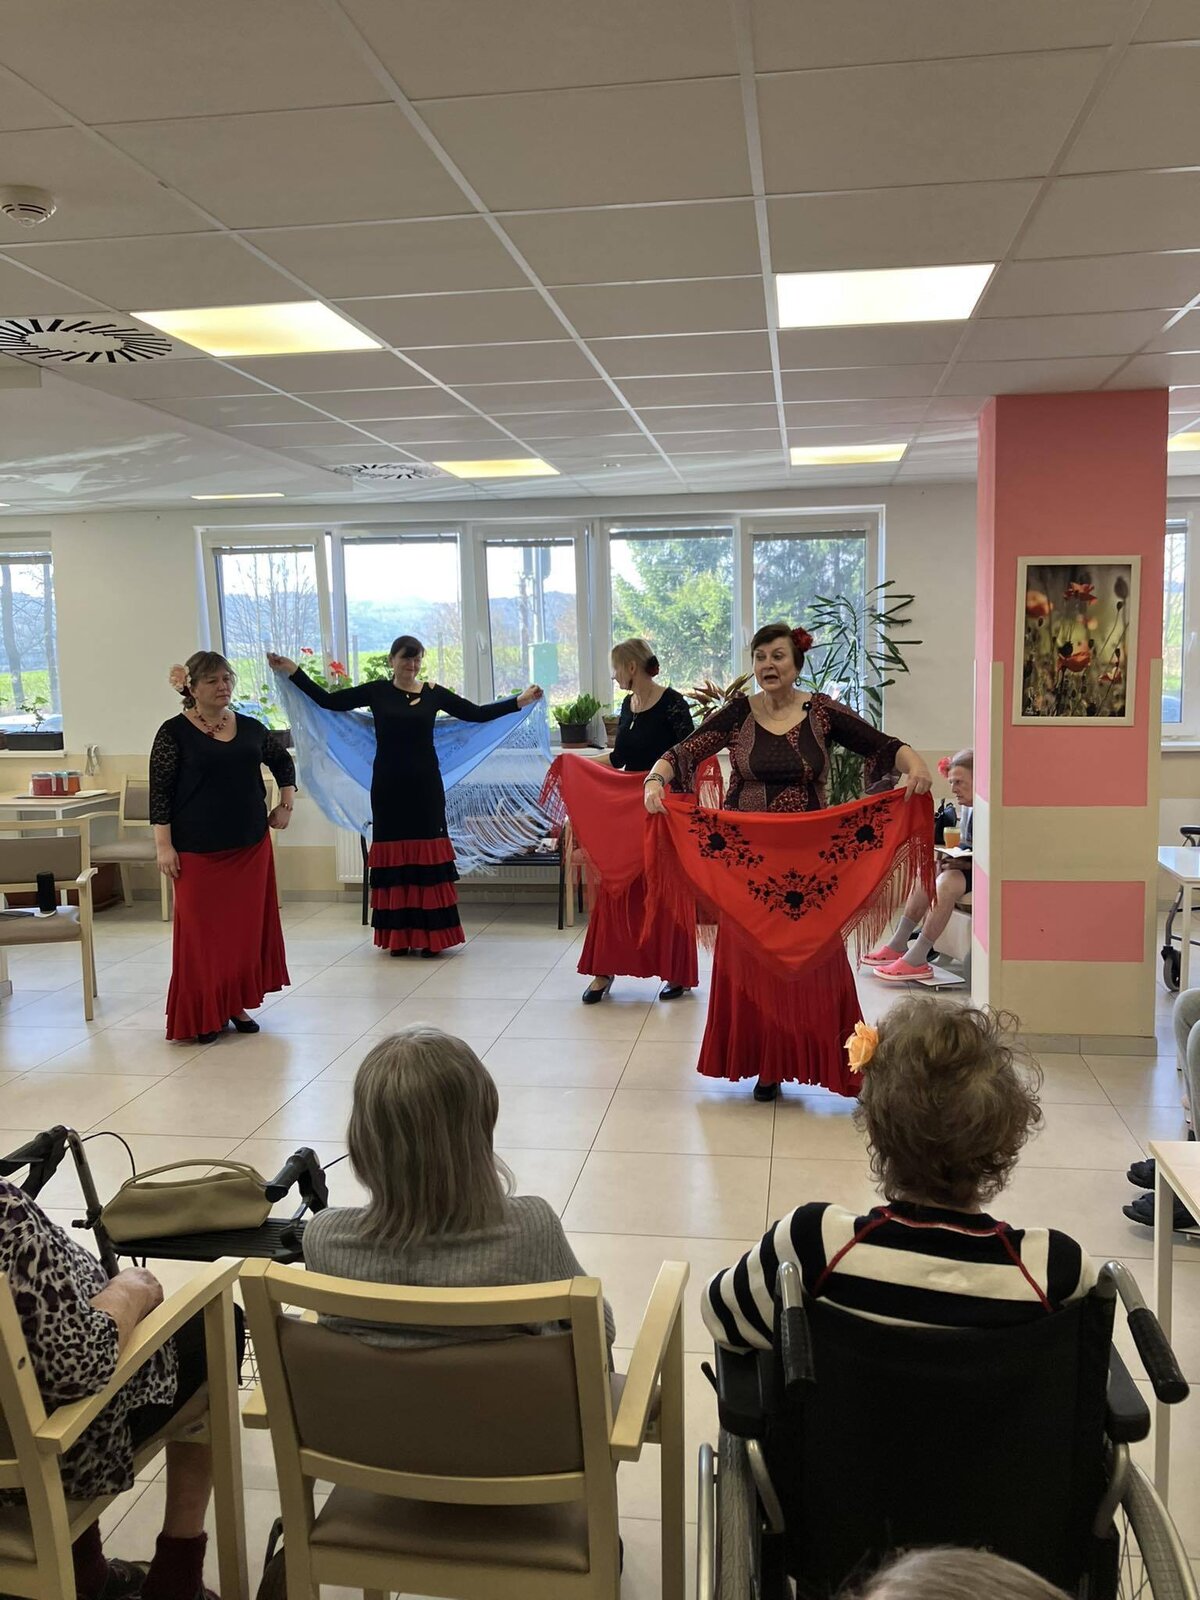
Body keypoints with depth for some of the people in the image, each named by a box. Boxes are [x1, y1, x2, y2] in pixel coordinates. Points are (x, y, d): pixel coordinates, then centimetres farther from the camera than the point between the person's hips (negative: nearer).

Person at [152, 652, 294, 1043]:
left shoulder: (250, 728, 6)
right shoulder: (175, 732, -6)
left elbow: (283, 763, 23)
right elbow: (160, 791, -8)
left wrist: (286, 806, 14)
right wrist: (164, 845, -12)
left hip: (250, 846, 4)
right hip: (198, 850, -4)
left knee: (247, 926, 9)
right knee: (202, 931, 0)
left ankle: (237, 1004, 22)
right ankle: (204, 1015, 11)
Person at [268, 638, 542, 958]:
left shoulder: (433, 693, 4)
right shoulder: (377, 691, 2)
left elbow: (477, 714, 6)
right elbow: (329, 701, 1)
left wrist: (519, 701, 2)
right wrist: (293, 672, -4)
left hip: (425, 783, 0)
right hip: (389, 784, 0)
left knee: (427, 855, -2)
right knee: (393, 855, 2)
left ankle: (431, 934, 3)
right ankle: (398, 935, 9)